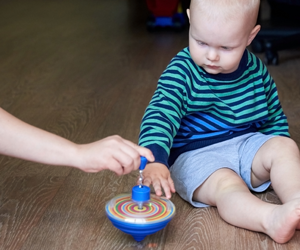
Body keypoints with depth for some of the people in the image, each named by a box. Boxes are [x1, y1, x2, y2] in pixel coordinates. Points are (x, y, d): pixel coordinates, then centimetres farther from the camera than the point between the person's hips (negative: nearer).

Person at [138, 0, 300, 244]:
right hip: (194, 155, -5)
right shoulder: (181, 72, -14)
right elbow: (159, 116, -26)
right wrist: (154, 160, -43)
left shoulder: (256, 70, 1)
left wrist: (280, 154, 4)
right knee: (225, 184, -33)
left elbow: (274, 116, 16)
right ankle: (272, 219, -56)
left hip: (246, 144, 6)